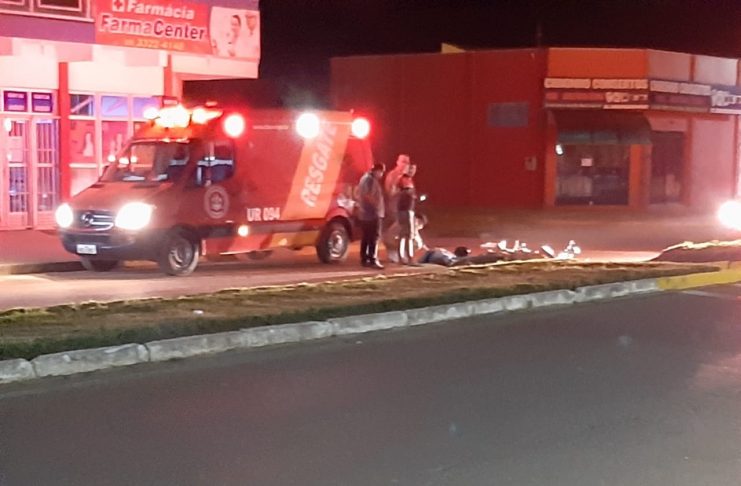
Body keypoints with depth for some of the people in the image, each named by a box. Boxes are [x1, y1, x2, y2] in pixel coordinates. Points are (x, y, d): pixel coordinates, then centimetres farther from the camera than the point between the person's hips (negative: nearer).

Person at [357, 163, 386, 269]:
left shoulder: (365, 178, 19)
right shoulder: (370, 179, -14)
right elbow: (368, 196, -23)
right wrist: (377, 204, -15)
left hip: (364, 213, 10)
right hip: (372, 213, -10)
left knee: (366, 237, 12)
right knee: (374, 237, -11)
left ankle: (364, 259, 14)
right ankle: (373, 260, -16)